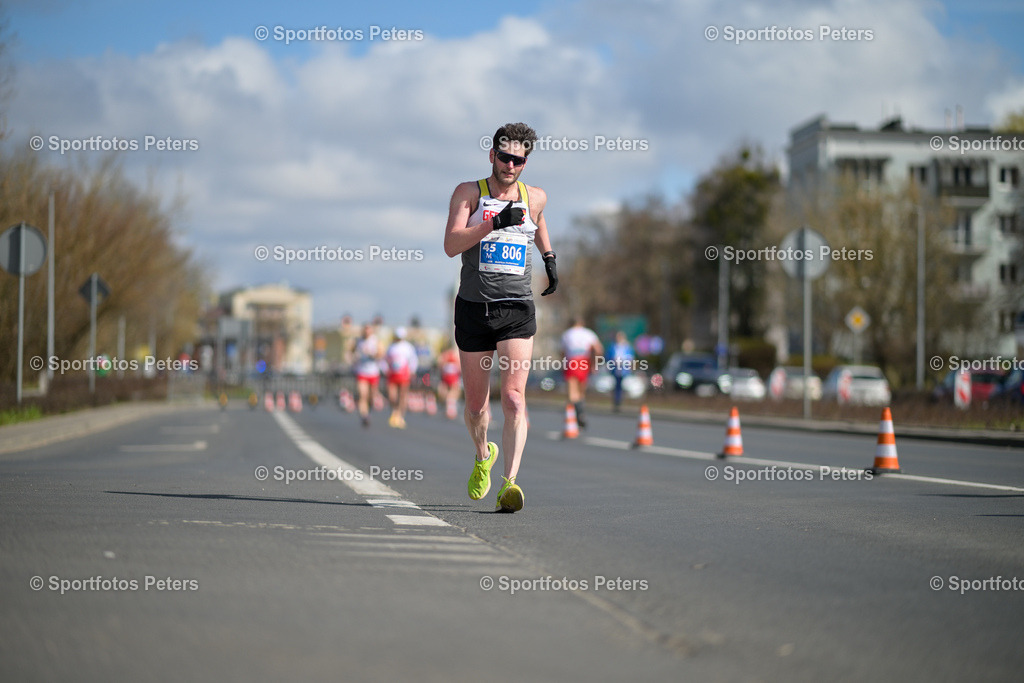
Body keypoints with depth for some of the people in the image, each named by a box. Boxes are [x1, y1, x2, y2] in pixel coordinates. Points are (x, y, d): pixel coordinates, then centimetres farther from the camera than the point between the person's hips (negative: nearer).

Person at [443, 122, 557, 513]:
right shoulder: (469, 193, 0)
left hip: (517, 310, 0)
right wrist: (494, 223, -25)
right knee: (476, 405, 10)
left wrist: (549, 257, 26)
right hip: (473, 308, 0)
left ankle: (509, 484, -24)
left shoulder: (535, 198, 8)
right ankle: (483, 456, 40)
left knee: (514, 399, -17)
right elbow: (451, 245, -15)